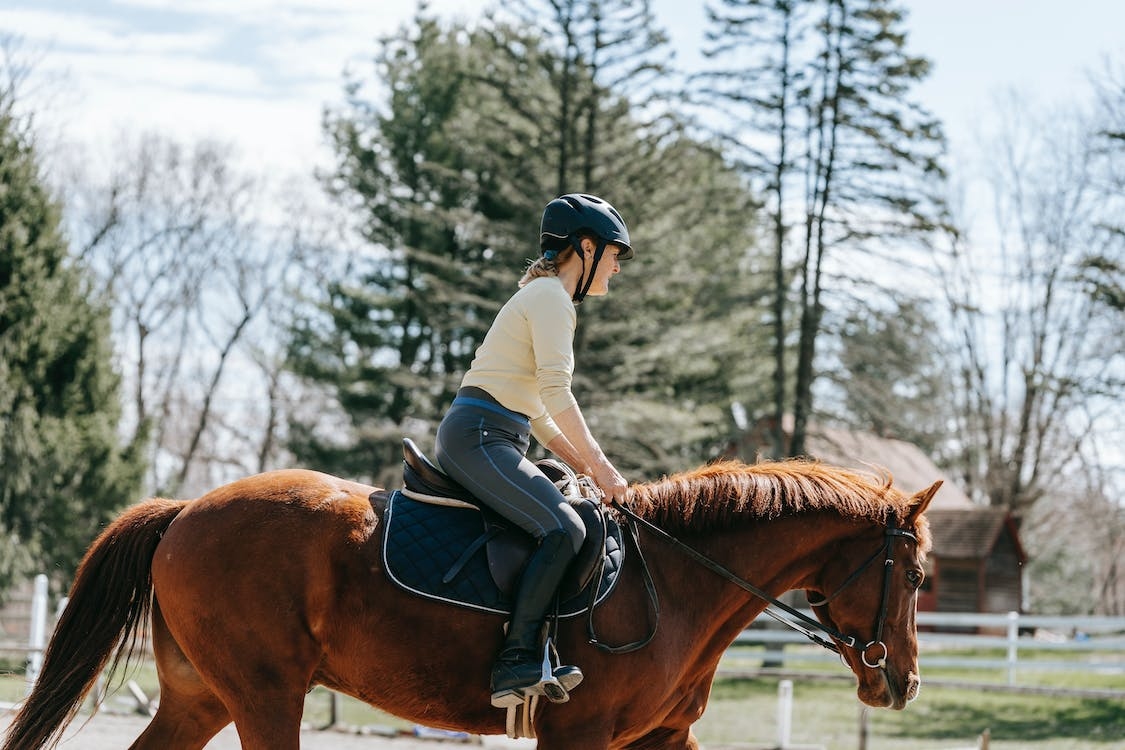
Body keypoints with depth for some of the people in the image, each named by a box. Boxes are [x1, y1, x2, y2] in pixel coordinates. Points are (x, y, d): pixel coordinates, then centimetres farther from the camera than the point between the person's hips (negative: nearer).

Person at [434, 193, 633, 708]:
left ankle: (537, 659, -1)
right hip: (477, 436, -11)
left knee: (567, 525, 10)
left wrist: (585, 467, 16)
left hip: (493, 442, 11)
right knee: (562, 528, -26)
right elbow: (556, 393, -17)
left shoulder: (548, 299, 26)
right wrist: (600, 465, -12)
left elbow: (538, 413, 26)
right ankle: (517, 664, -28)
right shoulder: (550, 297, -6)